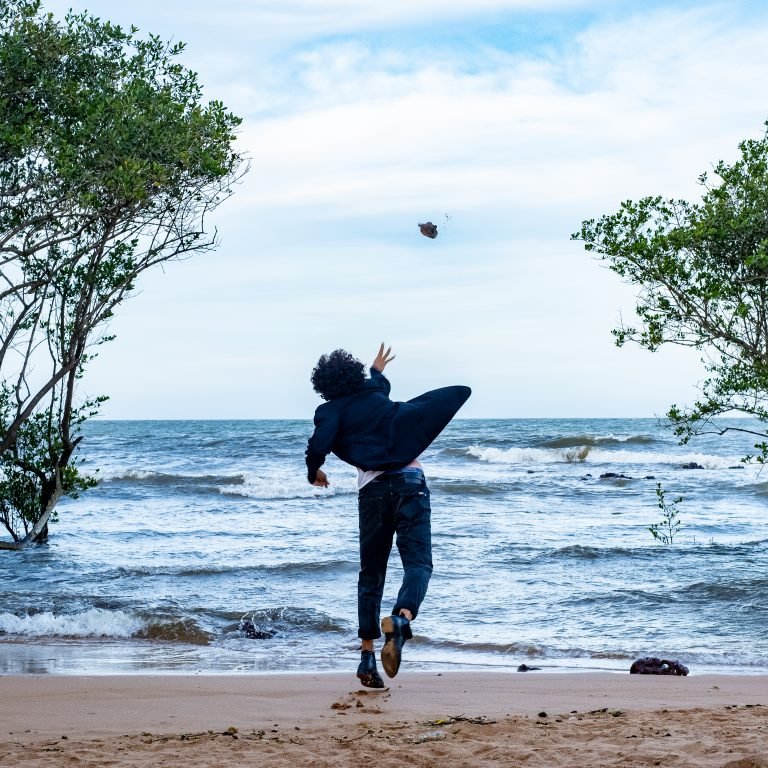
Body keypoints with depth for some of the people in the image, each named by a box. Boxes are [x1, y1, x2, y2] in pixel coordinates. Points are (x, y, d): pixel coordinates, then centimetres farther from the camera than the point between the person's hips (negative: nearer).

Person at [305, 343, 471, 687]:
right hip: (409, 483, 0)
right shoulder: (375, 397, 16)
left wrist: (314, 472, 12)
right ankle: (400, 619, -40)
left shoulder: (331, 411, 7)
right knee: (417, 564, -10)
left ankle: (368, 653, 7)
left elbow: (318, 445, -8)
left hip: (373, 490, 0)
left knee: (371, 572, 13)